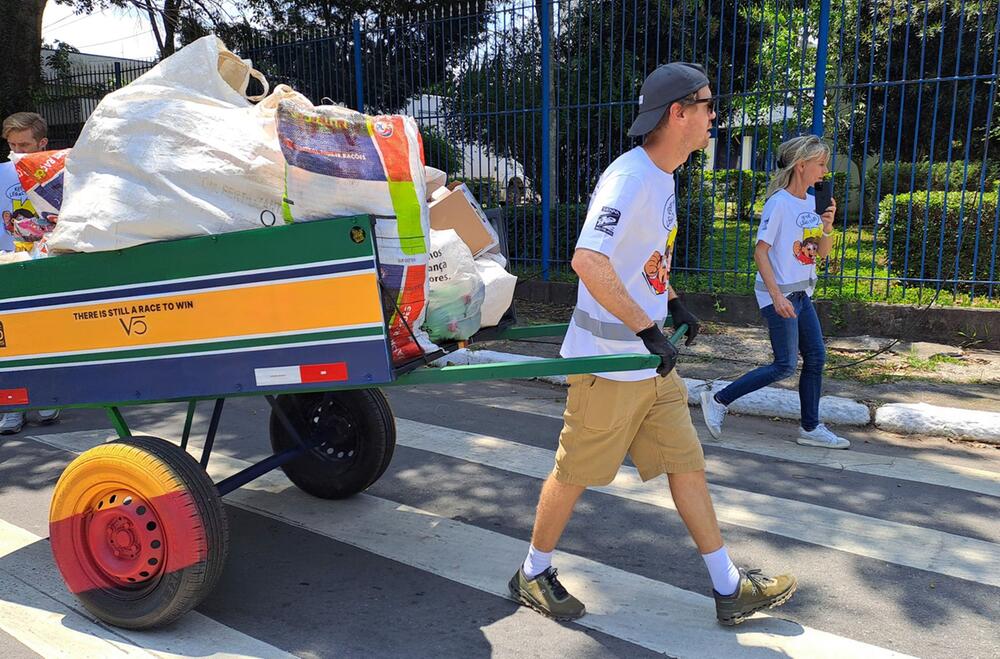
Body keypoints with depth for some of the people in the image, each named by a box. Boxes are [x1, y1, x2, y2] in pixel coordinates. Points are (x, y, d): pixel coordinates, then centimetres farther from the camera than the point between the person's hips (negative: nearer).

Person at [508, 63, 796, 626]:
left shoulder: (664, 177, 12)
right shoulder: (629, 178, -20)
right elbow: (587, 260, -33)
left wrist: (673, 304, 15)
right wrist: (647, 329, -30)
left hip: (653, 362, 9)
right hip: (608, 362, -9)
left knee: (687, 464, 13)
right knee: (576, 472, 5)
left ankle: (730, 590, 26)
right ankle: (533, 575, 27)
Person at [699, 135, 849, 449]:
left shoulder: (811, 202, 9)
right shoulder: (779, 203, -15)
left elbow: (822, 252, 13)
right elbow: (760, 252, -17)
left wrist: (827, 227, -7)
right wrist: (777, 296, -22)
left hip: (802, 294, 8)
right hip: (780, 294, -8)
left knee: (816, 358, 9)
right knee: (785, 366, -7)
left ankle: (810, 428, 20)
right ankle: (719, 400, 4)